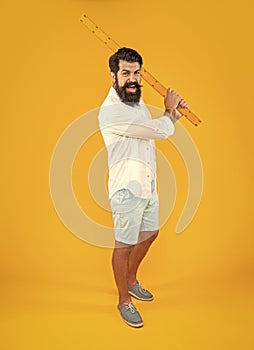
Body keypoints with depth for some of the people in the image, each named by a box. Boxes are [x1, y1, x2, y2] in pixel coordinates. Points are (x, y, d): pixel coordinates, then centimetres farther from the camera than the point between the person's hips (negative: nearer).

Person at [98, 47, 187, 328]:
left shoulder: (136, 99, 6)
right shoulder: (111, 110, -23)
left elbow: (153, 130, 21)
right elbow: (160, 131, -22)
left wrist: (173, 113, 6)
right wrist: (169, 110, -2)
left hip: (148, 183, 9)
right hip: (127, 189, -9)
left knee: (149, 233, 22)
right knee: (124, 245, 5)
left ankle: (131, 280, 45)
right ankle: (124, 300, 26)